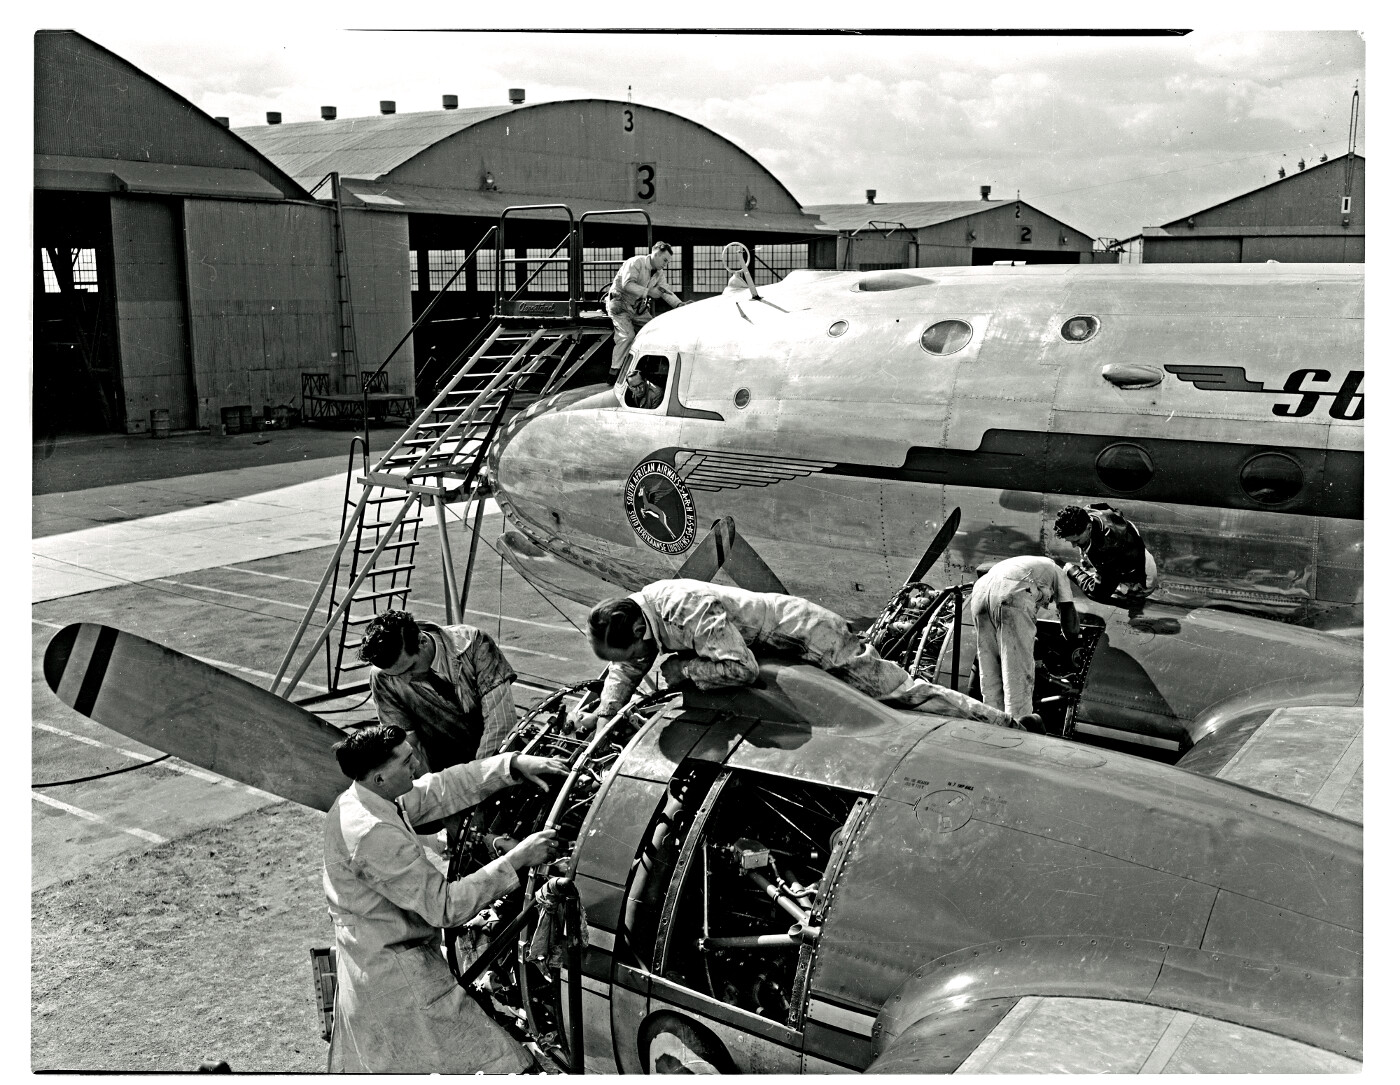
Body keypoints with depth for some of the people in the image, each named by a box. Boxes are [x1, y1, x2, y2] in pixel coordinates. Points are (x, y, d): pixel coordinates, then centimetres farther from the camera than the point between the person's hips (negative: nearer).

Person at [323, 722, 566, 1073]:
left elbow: (444, 788, 2)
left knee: (364, 1069, 24)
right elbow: (444, 906, -29)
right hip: (400, 976, -10)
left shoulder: (356, 801, -1)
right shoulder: (373, 836, -31)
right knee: (492, 1058, -3)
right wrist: (516, 860, -27)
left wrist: (515, 763, -8)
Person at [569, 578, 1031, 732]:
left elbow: (742, 669, -37)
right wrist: (603, 712, -3)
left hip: (808, 632, -9)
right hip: (779, 622, 9)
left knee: (897, 691, -4)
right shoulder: (636, 611, -5)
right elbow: (625, 670, 10)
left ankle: (1003, 725, 6)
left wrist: (682, 668, -27)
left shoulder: (689, 613, -35)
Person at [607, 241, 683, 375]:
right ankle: (614, 372, -18)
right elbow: (627, 284, -29)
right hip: (620, 304, -8)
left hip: (638, 308, 8)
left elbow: (666, 292, 0)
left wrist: (680, 304, -18)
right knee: (627, 336, -22)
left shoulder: (659, 273, 7)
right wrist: (648, 292, -35)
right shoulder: (635, 262, -17)